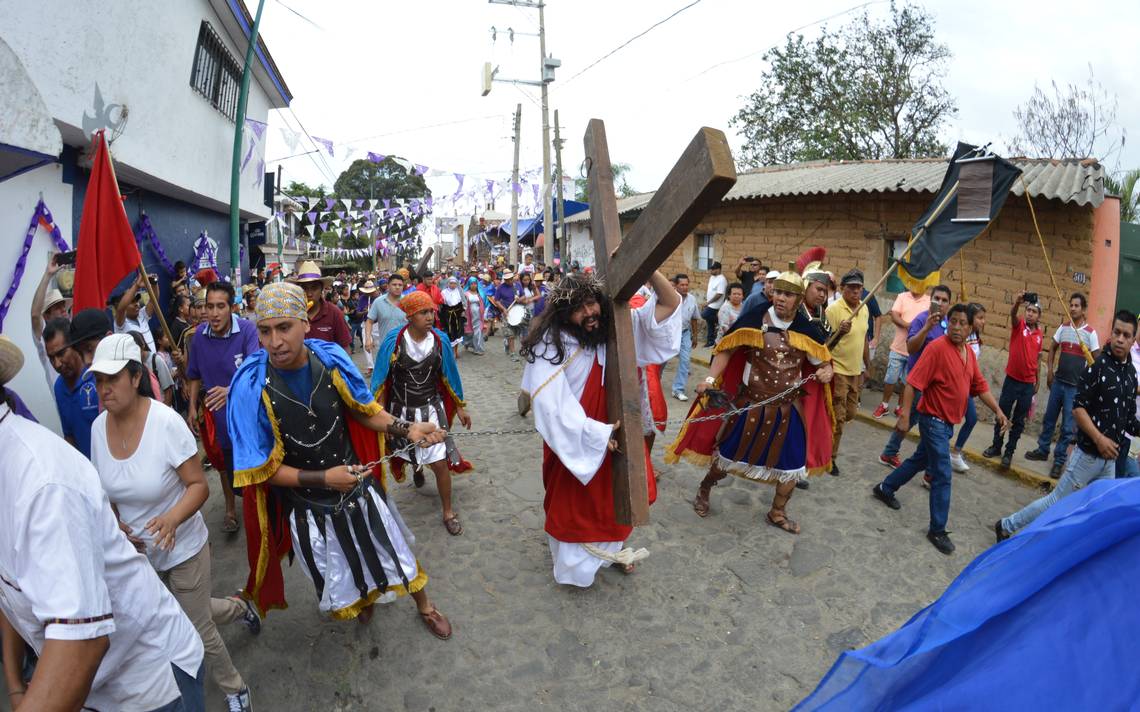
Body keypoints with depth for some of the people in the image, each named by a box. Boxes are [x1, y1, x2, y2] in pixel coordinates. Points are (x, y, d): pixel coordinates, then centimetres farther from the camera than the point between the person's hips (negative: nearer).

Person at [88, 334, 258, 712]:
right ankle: (238, 607, 51)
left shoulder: (166, 422, -24)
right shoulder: (99, 426, -8)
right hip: (136, 551, 5)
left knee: (198, 633, 6)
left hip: (182, 549, -5)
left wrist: (172, 518, -37)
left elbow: (198, 485, -19)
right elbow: (104, 487, 7)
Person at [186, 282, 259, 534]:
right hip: (217, 412, 4)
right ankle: (230, 508, 39)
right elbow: (195, 376, 9)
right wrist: (192, 407, 5)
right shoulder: (199, 335, -6)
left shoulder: (246, 330, -20)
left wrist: (231, 390, -49)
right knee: (225, 464, 19)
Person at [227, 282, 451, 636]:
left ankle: (424, 606, 49)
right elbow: (258, 470, -17)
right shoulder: (250, 386, -25)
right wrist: (323, 479, -27)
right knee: (338, 577, 24)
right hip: (308, 504, -1)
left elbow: (363, 410, -3)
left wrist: (406, 429, -19)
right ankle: (358, 600, 61)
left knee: (394, 552, 19)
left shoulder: (331, 357, -19)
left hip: (358, 484, 1)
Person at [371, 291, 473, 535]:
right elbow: (381, 381, -8)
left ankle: (448, 512, 17)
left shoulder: (440, 340, -11)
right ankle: (417, 466, 61)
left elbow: (448, 377, 2)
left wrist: (459, 408, 7)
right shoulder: (393, 341, -17)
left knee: (440, 463, -3)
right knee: (406, 452, 24)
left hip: (432, 409, 0)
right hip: (402, 411, 0)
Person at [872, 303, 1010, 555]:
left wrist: (997, 411, 7)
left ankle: (885, 489, 41)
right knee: (942, 476, -5)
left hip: (948, 422, 8)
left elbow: (980, 386, 15)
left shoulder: (969, 353, 6)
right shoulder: (937, 348, -20)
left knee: (920, 460, 22)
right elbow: (913, 383, -23)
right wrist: (905, 416, -26)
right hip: (934, 420, -8)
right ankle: (937, 530, 7)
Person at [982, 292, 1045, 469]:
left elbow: (1038, 358, 13)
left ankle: (1009, 452, 14)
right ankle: (996, 446, 19)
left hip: (1028, 383, 2)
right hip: (1012, 379, -2)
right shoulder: (1019, 325, -3)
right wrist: (1017, 302, -48)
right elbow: (1012, 314, -26)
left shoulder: (1039, 334, 6)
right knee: (1002, 413, 6)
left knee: (1019, 420, 6)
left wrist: (1037, 381, 15)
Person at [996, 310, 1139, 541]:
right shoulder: (1098, 366, -14)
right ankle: (1006, 526, 12)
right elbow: (1078, 408, -17)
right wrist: (1099, 439, -24)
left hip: (1110, 458, 7)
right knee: (1058, 501, 0)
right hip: (1088, 453, -7)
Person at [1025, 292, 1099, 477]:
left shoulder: (1090, 333, -8)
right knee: (1049, 419, 14)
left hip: (1076, 386, -4)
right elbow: (1052, 349, 15)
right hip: (1058, 382, 4)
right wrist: (1049, 371, 7)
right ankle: (1042, 450, 28)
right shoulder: (1063, 327, 5)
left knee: (1068, 426, 1)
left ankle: (1059, 460, 11)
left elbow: (1096, 360, -5)